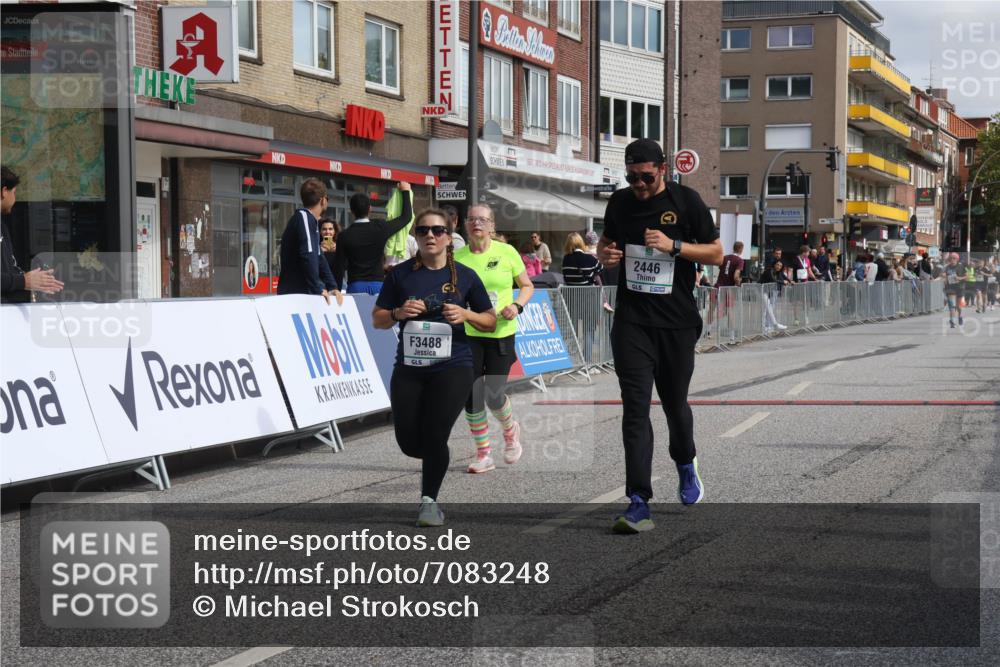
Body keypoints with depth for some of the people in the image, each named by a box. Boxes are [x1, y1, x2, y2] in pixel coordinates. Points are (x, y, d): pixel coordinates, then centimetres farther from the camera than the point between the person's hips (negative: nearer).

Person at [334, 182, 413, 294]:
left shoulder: (344, 236, -3)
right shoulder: (380, 228, 0)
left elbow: (340, 268, -3)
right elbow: (406, 216, 15)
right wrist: (405, 191, 27)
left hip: (355, 286, -1)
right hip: (378, 284, 1)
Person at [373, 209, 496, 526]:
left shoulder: (465, 276, 2)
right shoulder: (400, 274, 3)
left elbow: (490, 321, 7)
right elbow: (377, 319, 7)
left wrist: (465, 314, -12)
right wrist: (398, 313, -14)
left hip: (452, 366, -2)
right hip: (409, 368, 2)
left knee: (434, 436, -13)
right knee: (409, 443, 1)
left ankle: (429, 500, 9)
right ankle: (435, 458, 38)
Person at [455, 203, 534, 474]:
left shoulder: (506, 252, -1)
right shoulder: (457, 257, 1)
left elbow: (527, 286, 9)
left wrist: (517, 305, -9)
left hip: (501, 333, -1)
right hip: (468, 334, 1)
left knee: (494, 395, -6)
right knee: (472, 397, -2)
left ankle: (511, 431, 28)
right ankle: (483, 455, 13)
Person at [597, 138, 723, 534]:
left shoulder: (686, 202, -3)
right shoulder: (620, 203, 6)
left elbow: (716, 253, -2)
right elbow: (607, 242, 22)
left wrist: (674, 245, -17)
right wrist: (605, 253, -3)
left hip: (677, 322, -1)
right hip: (632, 320, 1)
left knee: (675, 403, 13)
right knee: (635, 408, -7)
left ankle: (686, 464, 44)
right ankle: (639, 503, -10)